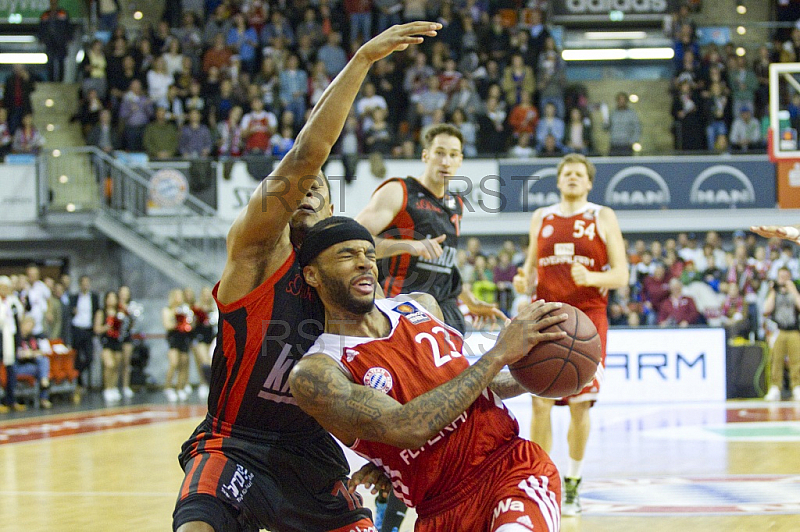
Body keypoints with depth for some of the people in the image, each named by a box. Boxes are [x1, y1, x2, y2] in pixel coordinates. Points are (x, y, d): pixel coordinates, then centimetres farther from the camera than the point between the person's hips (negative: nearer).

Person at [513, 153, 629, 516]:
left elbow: (621, 274, -1)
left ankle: (572, 485, 12)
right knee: (540, 403, -6)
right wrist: (524, 284, -4)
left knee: (580, 404, -2)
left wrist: (592, 278, -21)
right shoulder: (541, 219, 12)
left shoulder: (602, 218, 4)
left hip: (587, 316, -2)